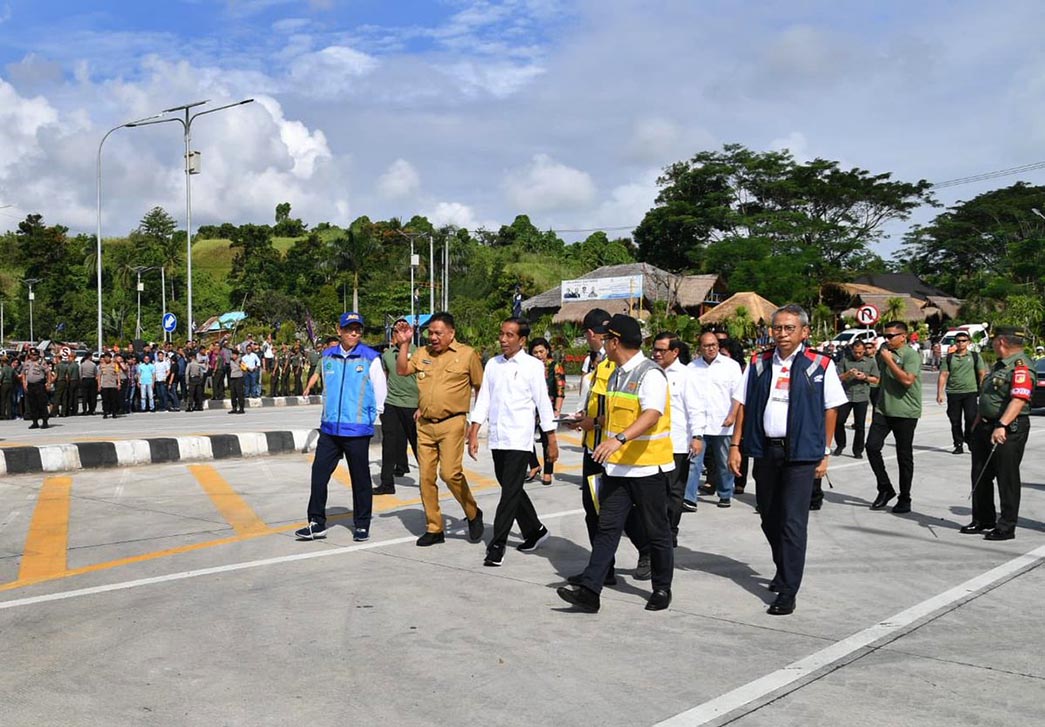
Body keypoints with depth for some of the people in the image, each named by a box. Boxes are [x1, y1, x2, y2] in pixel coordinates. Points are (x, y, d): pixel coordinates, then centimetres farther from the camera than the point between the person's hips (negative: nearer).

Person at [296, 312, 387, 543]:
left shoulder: (370, 358, -5)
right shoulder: (328, 356, 8)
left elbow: (380, 392, 0)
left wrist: (369, 416, 6)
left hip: (358, 430, -4)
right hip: (329, 428, 4)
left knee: (360, 479, 5)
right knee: (319, 474, 3)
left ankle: (362, 525, 17)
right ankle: (317, 523, 13)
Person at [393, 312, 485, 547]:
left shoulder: (467, 354, 0)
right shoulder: (422, 353, 12)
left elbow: (480, 387, 5)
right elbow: (401, 371, 3)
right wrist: (404, 343, -3)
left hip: (452, 423, -5)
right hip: (425, 424, 5)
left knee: (450, 472, -15)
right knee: (426, 477, 4)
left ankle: (473, 514, 9)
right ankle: (434, 529, 15)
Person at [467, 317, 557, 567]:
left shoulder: (533, 366, -5)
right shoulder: (492, 364, 9)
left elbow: (543, 403, -3)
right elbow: (483, 399, 10)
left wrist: (552, 441, -2)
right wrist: (473, 434, 5)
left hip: (519, 440, -5)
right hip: (497, 439, 6)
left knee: (510, 492, -7)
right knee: (511, 490, 14)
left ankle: (497, 545, -3)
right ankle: (534, 531, 31)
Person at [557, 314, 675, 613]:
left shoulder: (650, 374, -15)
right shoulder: (616, 375, 14)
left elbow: (652, 414, -32)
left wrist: (620, 438, -45)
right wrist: (593, 421, 41)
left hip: (648, 466, -7)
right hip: (617, 466, 8)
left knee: (656, 531, 7)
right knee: (607, 527, 0)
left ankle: (662, 589, 23)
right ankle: (589, 589, -3)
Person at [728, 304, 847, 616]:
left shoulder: (820, 365, -3)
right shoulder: (759, 364, 6)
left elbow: (830, 410, 0)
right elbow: (743, 405, 8)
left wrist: (824, 453, -1)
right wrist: (735, 445, 3)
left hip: (801, 453, -4)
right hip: (765, 450, 4)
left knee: (793, 522, -6)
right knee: (769, 519, 15)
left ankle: (787, 592, 0)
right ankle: (784, 570, 37)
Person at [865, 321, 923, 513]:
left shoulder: (911, 355, -9)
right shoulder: (884, 353, 12)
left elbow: (907, 380, -24)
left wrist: (889, 361, -17)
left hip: (905, 413, -6)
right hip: (883, 410, 6)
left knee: (904, 456, 2)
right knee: (872, 446, -6)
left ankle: (904, 499, 13)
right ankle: (885, 489, 8)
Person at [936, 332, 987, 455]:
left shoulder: (975, 356, 8)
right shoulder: (949, 358, 8)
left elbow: (982, 374, 7)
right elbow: (943, 375, 4)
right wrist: (940, 393, -3)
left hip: (970, 392, -1)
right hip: (953, 393, 1)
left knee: (971, 418, -12)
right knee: (955, 421, 4)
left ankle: (970, 440, 6)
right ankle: (958, 445, 14)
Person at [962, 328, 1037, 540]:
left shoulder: (1021, 367, -15)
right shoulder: (999, 365, 18)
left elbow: (1019, 400, -28)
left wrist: (1002, 426, -36)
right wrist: (977, 424, 24)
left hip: (1009, 430, -10)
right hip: (986, 426, 10)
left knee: (1007, 479, -2)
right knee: (981, 476, 14)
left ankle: (1006, 527, 6)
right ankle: (983, 521, 26)